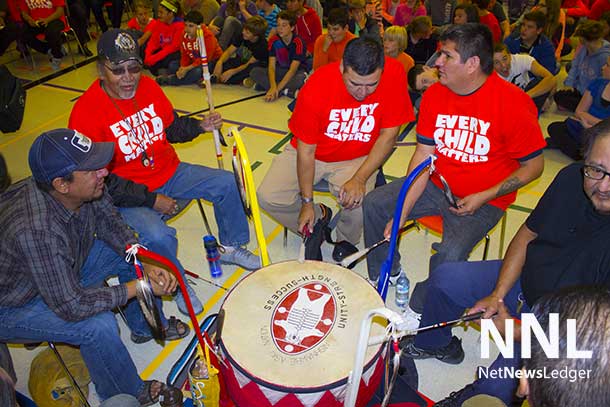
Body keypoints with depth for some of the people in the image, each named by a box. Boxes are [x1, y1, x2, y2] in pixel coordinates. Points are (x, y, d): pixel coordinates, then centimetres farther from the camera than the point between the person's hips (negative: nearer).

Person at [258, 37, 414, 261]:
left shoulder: (394, 74, -21)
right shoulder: (315, 88, -25)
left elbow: (388, 135, -12)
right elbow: (306, 150, -15)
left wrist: (360, 178, -22)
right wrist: (307, 202, -10)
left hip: (358, 159, 0)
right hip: (312, 153, 0)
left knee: (359, 205, -28)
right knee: (268, 198, -17)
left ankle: (345, 242, 9)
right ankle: (318, 218, 13)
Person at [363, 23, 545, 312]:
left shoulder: (514, 104, -18)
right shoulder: (434, 94, -4)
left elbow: (533, 166, -9)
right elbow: (423, 156, -5)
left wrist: (482, 198, -18)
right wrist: (402, 213, -13)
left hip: (484, 200, -5)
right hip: (436, 185, 5)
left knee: (450, 254, -28)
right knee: (373, 204, -4)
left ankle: (418, 315, 1)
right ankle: (384, 277, 18)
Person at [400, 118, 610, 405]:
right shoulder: (572, 179, -16)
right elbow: (527, 235, -2)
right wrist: (497, 295, -8)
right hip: (525, 276, 6)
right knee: (445, 278, 8)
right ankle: (432, 344, 35)